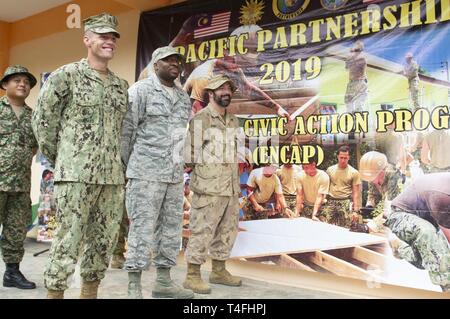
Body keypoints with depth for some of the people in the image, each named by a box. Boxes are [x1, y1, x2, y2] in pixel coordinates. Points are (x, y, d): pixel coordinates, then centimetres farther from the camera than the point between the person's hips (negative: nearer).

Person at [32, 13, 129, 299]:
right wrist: (58, 159, 4)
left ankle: (90, 292, 24)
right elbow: (42, 119, 1)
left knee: (105, 240, 9)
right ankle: (55, 292, 10)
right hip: (76, 173, -5)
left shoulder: (122, 85, 15)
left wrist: (119, 162, 15)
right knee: (69, 239, -3)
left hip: (113, 176, 6)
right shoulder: (66, 75, -1)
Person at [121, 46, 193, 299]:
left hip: (175, 174, 7)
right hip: (147, 172, -7)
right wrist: (128, 167, -2)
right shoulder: (141, 90, -3)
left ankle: (164, 281, 19)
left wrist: (178, 166, 12)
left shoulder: (184, 98, 16)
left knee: (172, 227, 9)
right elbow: (126, 130, -5)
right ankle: (134, 287, 4)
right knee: (142, 228, -5)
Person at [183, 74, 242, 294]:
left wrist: (236, 184, 17)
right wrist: (200, 184, -14)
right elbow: (193, 153, -10)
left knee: (227, 231, 13)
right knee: (202, 232, -3)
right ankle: (192, 276, 8)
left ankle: (219, 271, 26)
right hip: (209, 188, -8)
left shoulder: (233, 120, 16)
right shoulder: (200, 118, -6)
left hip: (231, 188, 8)